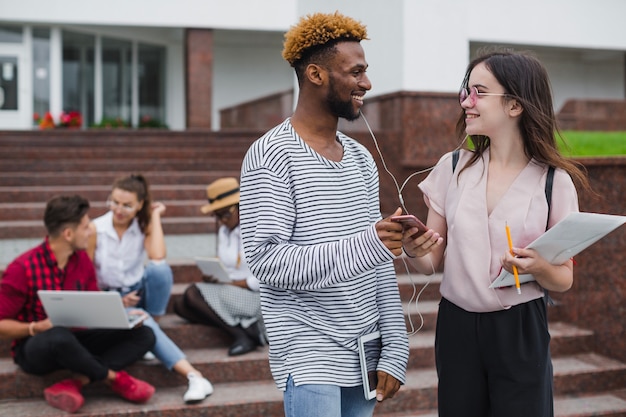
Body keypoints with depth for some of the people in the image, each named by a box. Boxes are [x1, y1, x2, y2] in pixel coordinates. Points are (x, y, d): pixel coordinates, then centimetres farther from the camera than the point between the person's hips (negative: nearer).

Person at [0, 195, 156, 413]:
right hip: (34, 346, -6)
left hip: (74, 339, 6)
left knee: (143, 334, -10)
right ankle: (115, 378, -16)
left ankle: (75, 383, -25)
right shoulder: (23, 268, -17)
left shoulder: (82, 260, 1)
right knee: (58, 337, -43)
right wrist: (37, 327, -27)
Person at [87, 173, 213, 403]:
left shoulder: (144, 225, -5)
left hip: (139, 293, 2)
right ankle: (192, 375, -39)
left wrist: (155, 215, -17)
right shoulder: (95, 229, -10)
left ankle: (150, 326, -16)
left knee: (159, 268, -32)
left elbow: (158, 257, -26)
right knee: (142, 325, -35)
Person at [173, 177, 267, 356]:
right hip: (229, 294, 9)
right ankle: (246, 326, -17)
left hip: (256, 296, -9)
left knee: (193, 293, -22)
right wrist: (212, 277, -6)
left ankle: (240, 333, -21)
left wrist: (233, 283, -15)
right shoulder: (224, 231, 11)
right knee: (180, 305, -10)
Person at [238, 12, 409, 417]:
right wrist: (365, 247, -26)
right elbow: (267, 261, -18)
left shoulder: (361, 158, 10)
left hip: (364, 357, 6)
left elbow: (381, 264, 11)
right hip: (310, 358, -6)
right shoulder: (271, 155, -10)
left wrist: (394, 352, 7)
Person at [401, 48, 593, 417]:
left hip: (522, 332, -2)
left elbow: (564, 280, 1)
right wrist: (414, 251, -17)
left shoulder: (554, 181, -6)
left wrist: (539, 268, -21)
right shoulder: (453, 168, 1)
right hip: (456, 328, 2)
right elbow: (431, 261, 5)